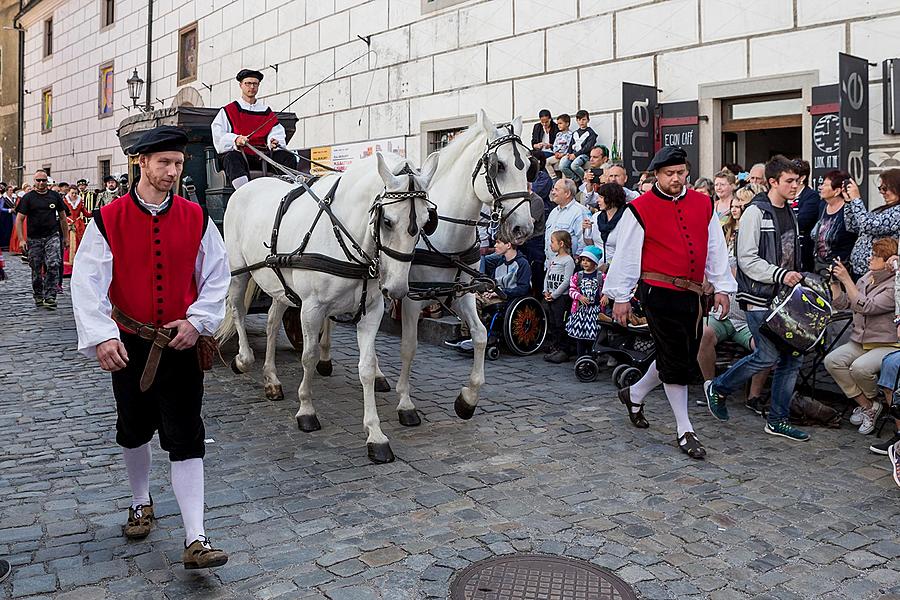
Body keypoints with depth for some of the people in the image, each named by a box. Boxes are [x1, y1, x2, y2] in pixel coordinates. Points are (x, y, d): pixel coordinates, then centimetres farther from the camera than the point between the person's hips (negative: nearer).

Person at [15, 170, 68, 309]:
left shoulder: (55, 196, 8)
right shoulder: (28, 198, 1)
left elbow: (62, 217, 16)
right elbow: (19, 219, -1)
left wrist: (66, 237, 14)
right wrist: (21, 240, -9)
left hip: (52, 236, 0)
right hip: (34, 239, 0)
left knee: (53, 265, -15)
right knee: (36, 270, 8)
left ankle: (50, 297, -12)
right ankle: (38, 297, 25)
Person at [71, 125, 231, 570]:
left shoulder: (195, 219, -2)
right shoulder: (108, 220, -6)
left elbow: (217, 277, 3)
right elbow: (87, 282, -11)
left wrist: (197, 320, -9)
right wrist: (101, 336, -23)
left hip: (181, 343, 0)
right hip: (128, 346, 0)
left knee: (186, 440, -4)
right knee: (134, 432, 17)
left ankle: (195, 541, -4)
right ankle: (141, 503, 43)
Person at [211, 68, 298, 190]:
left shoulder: (267, 112, 26)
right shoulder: (228, 111, 16)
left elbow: (277, 133, 12)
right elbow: (218, 136, 2)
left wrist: (274, 142, -13)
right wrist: (236, 139, -20)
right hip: (238, 152, -3)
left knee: (289, 158, -23)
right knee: (232, 158, -38)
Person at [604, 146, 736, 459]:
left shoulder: (703, 204, 10)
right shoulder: (641, 208, -5)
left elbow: (716, 248, 15)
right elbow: (626, 254, -3)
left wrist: (722, 287, 11)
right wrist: (621, 297, -4)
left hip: (691, 293, 6)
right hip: (658, 292, -6)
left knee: (685, 357, 13)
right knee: (676, 359, -3)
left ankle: (635, 394, 37)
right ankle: (684, 430, 10)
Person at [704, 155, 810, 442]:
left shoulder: (790, 213, 16)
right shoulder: (755, 213, -10)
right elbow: (747, 260, -16)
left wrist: (796, 278, 12)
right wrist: (781, 275, -21)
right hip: (759, 297, -8)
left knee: (793, 357, 5)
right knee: (769, 355, -10)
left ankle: (778, 419, 15)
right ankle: (718, 388, 13)